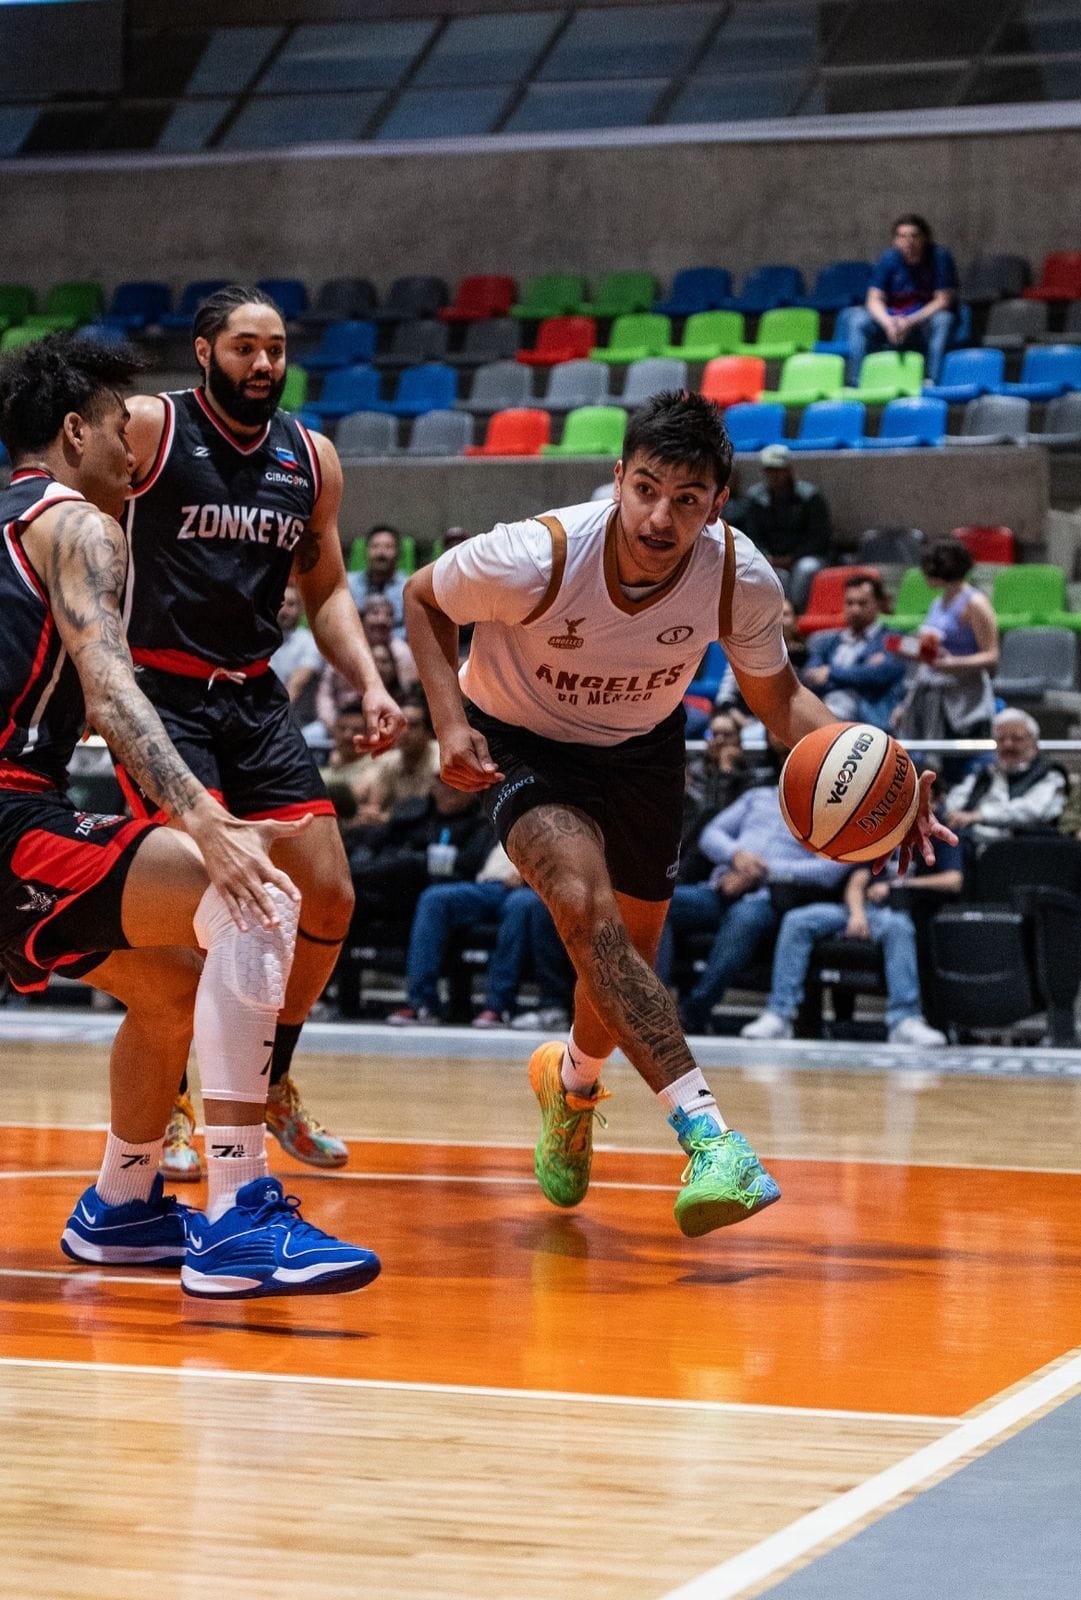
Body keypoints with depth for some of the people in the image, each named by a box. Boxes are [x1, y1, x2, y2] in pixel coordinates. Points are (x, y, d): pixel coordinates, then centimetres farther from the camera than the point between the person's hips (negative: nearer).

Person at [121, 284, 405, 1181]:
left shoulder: (311, 458, 9)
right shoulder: (149, 429, -7)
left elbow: (326, 591, 18)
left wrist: (369, 683, 3)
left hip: (255, 695, 6)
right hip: (160, 687, -6)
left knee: (328, 896, 3)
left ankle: (272, 1081, 24)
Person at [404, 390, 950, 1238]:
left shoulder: (739, 577, -26)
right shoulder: (537, 558, -33)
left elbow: (778, 698, -8)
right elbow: (422, 598, -13)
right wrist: (450, 721, -25)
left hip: (643, 749, 4)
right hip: (523, 743, -4)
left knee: (628, 958, 13)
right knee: (587, 908, -29)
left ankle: (573, 1083, 49)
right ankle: (708, 1134, -34)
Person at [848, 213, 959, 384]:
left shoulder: (940, 257, -11)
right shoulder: (888, 259, -4)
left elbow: (943, 300, -15)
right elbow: (874, 299, -7)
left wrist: (910, 322, -26)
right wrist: (888, 322, -30)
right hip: (891, 319, 2)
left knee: (943, 319, -33)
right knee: (859, 322, -22)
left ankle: (932, 382, -33)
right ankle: (856, 382, -23)